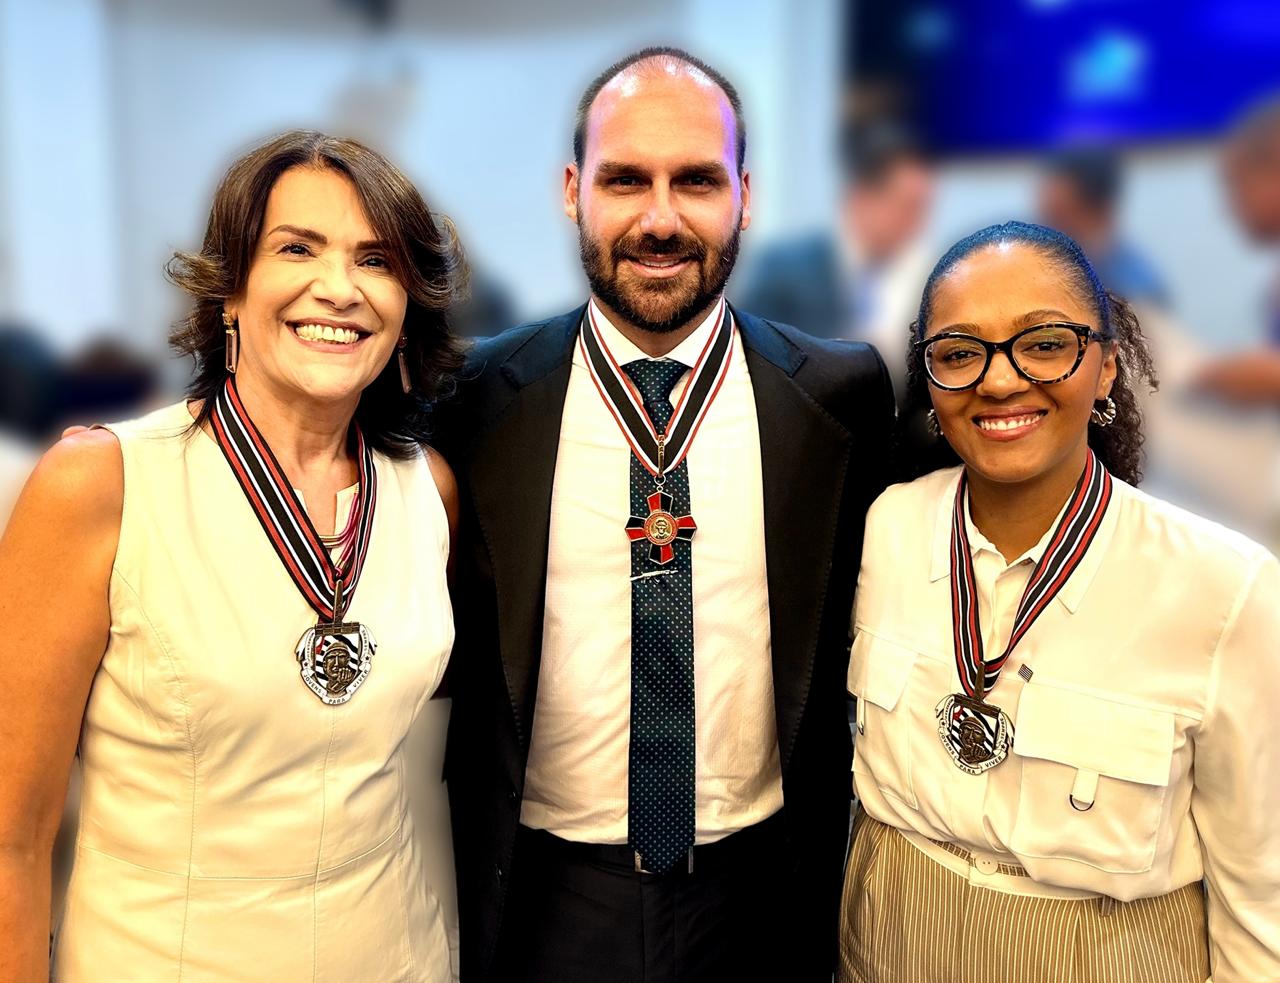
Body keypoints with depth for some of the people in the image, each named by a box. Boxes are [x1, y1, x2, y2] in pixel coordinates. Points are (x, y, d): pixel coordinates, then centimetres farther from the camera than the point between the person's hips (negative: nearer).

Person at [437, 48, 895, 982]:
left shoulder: (844, 396, -8)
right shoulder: (482, 399, -9)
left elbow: (861, 644, 2)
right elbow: (452, 660, 0)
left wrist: (828, 871, 3)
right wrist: (453, 889, 3)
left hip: (757, 894, 1)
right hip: (542, 899, 0)